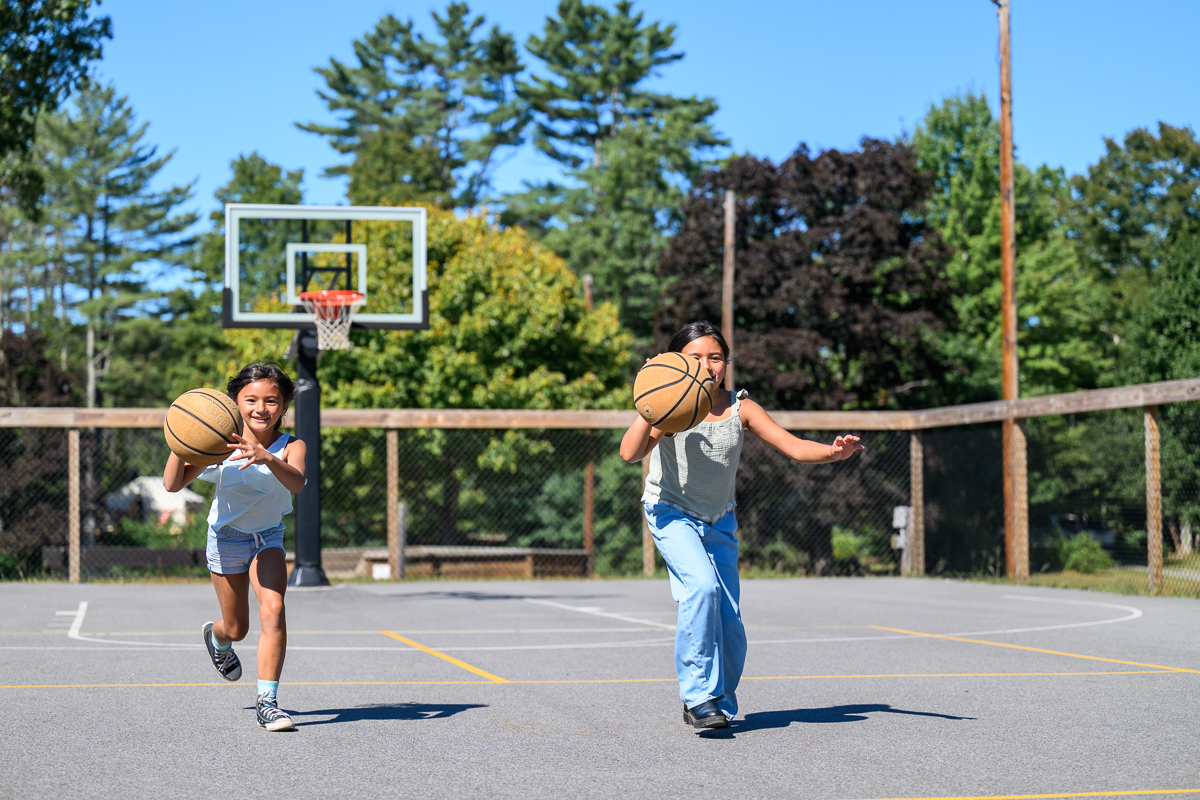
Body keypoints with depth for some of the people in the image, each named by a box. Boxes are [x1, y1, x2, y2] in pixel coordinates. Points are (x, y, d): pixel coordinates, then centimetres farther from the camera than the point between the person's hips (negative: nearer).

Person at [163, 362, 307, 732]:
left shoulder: (290, 447, -19)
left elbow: (296, 483, -42)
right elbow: (173, 484, -21)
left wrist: (267, 458, -61)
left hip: (269, 537, 0)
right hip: (227, 537, 0)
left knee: (273, 611, -22)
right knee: (237, 628, 11)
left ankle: (267, 702, -15)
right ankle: (216, 636, 51)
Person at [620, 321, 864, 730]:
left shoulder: (740, 408, -6)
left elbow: (795, 447, -10)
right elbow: (630, 453, -27)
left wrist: (834, 451, -28)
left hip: (718, 522, 4)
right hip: (671, 513, -4)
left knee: (729, 623, -1)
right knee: (702, 585, -29)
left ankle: (720, 705, 22)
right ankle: (698, 694, -19)